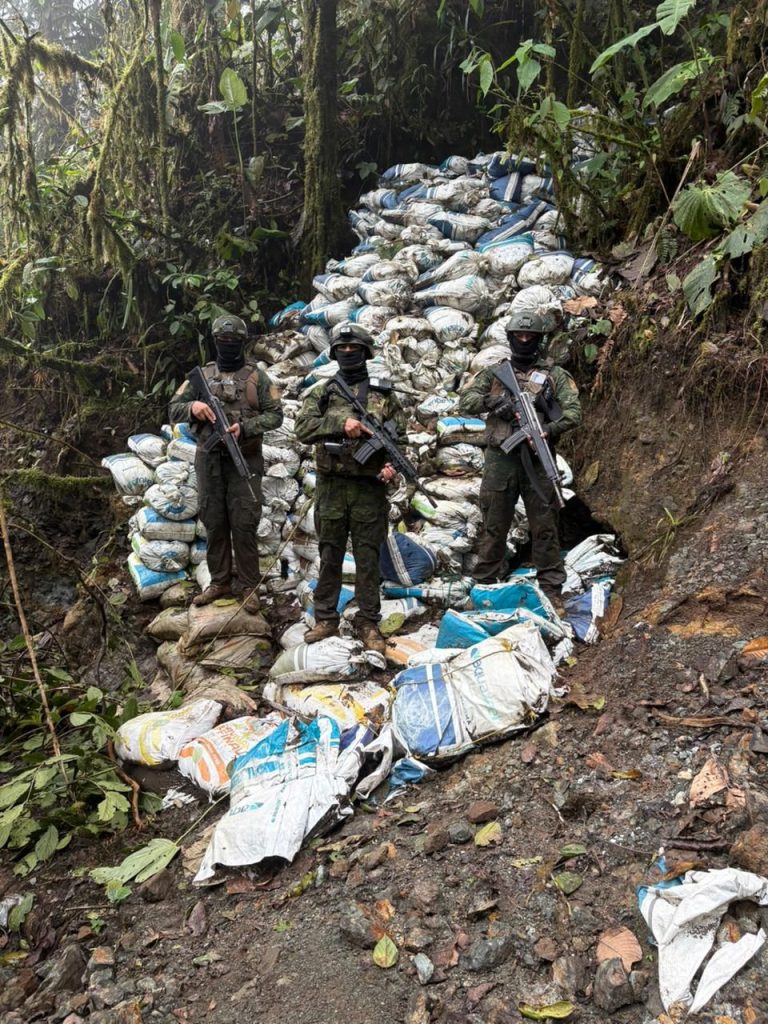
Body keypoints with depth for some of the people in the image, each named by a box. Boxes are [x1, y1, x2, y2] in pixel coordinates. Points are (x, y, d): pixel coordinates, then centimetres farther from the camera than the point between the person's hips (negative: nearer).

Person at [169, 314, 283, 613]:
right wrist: (193, 406, -13)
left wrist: (244, 427, -16)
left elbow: (275, 414, -2)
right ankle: (219, 582, 20)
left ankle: (249, 586, 7)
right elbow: (174, 410, 10)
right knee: (214, 523, 8)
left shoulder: (257, 376, 3)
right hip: (209, 460, 3)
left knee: (244, 526, -2)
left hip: (245, 460, -3)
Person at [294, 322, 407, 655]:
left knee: (368, 559, 4)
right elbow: (303, 428, -7)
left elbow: (400, 437, 8)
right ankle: (325, 619, 20)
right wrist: (341, 423, -21)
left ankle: (368, 623, 14)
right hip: (330, 487, 1)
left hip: (369, 490, -1)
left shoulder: (384, 395, 8)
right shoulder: (321, 393, 8)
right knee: (330, 557, 9)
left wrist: (393, 464, -12)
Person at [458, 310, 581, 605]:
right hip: (500, 460, 1)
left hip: (538, 460, -1)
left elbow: (573, 411, -2)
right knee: (493, 528, 6)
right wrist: (492, 401, -14)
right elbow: (465, 401, 4)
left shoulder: (555, 375, 9)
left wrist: (547, 430, -19)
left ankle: (551, 590, 10)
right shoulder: (494, 373, 14)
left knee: (545, 528, 3)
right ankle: (485, 586, 15)